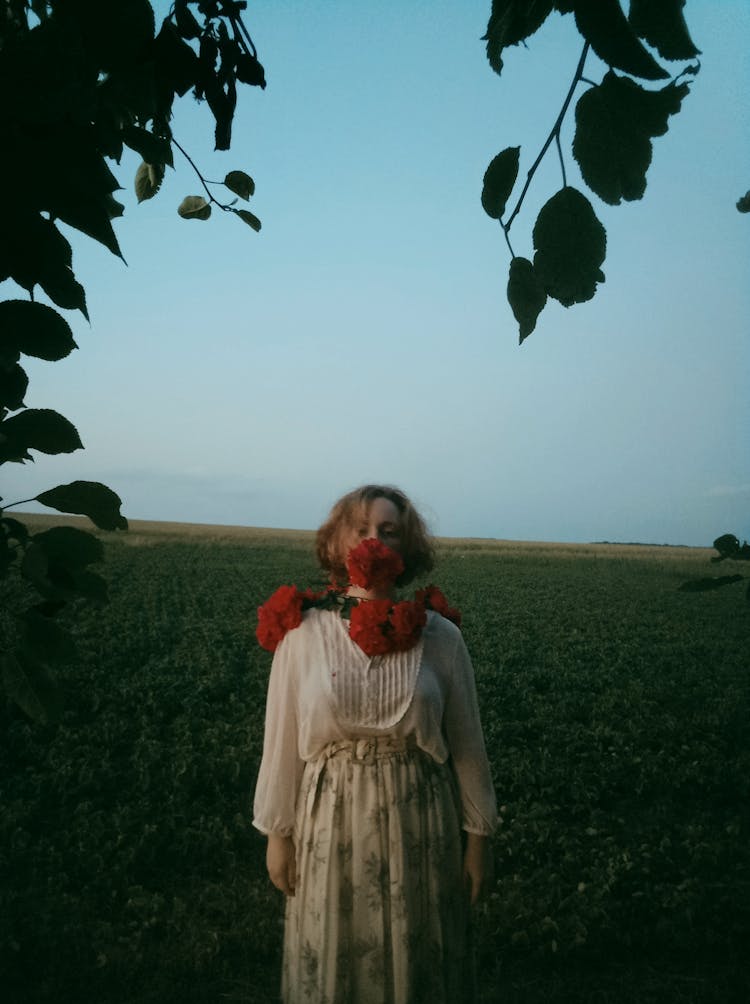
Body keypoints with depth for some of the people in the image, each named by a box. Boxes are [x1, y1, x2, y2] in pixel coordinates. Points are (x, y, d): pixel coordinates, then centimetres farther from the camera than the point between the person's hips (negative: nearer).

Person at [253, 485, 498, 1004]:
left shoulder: (441, 637, -6)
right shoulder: (304, 633, -7)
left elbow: (466, 744, 1)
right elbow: (282, 740, 0)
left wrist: (478, 835, 5)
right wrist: (278, 833, 4)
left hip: (418, 824, 0)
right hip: (332, 822, 0)